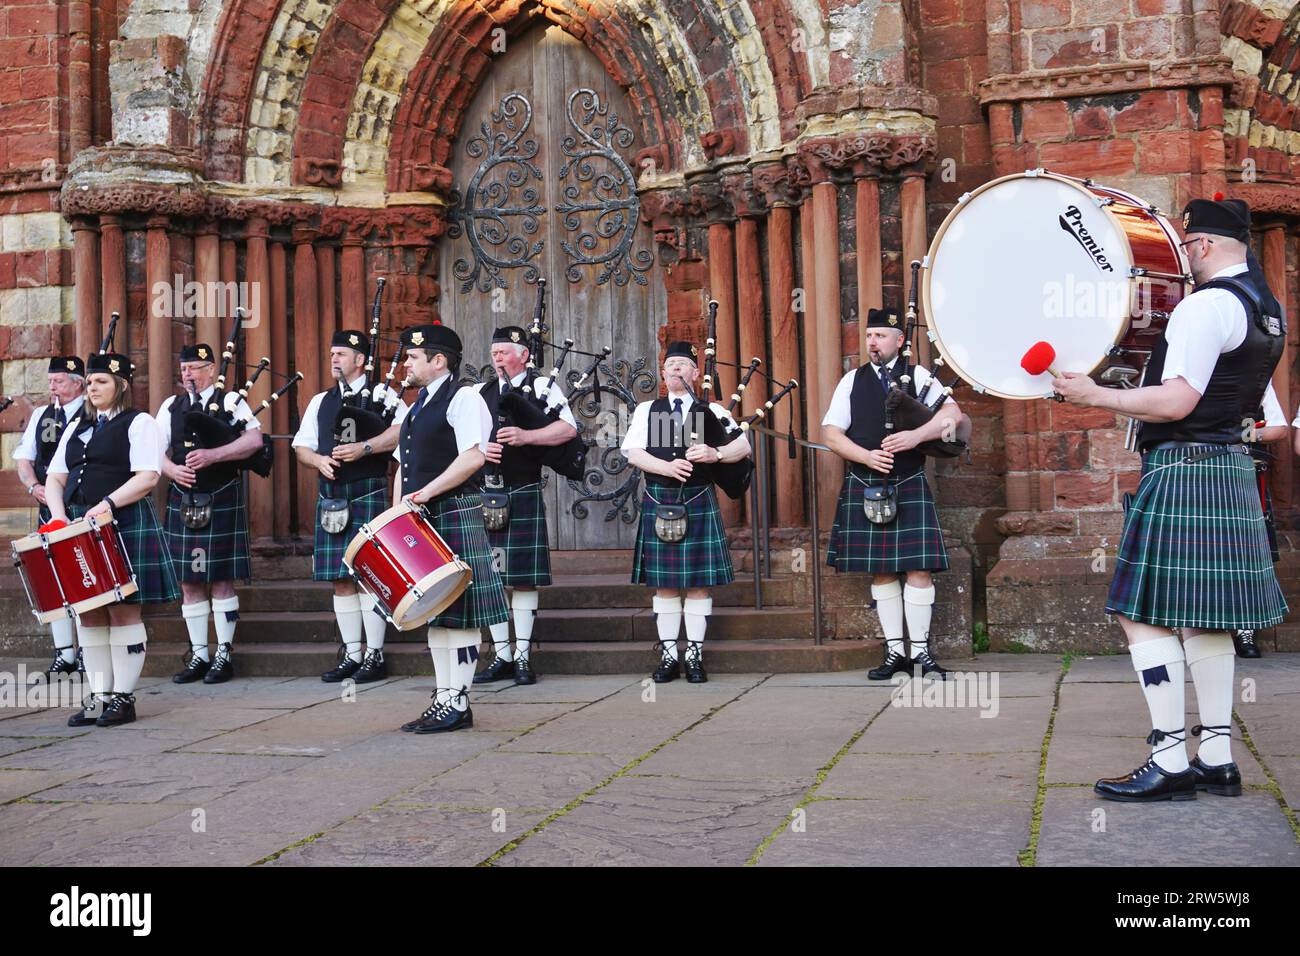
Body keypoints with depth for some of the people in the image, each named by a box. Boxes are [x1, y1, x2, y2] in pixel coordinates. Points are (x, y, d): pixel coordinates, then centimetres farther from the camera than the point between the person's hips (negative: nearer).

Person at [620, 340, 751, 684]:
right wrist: (666, 467, -17)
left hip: (699, 504, 0)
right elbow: (633, 452, -1)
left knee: (698, 582, 1)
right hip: (658, 503, 1)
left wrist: (715, 454, -17)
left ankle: (695, 656, 9)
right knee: (664, 583, 4)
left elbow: (743, 446, 2)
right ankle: (668, 656, 11)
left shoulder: (711, 411, 8)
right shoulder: (646, 410, 10)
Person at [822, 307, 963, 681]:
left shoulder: (917, 376, 5)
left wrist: (916, 435, -24)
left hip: (909, 486, -2)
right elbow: (830, 434, 3)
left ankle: (921, 652, 2)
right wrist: (866, 456, -13)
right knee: (880, 572, 5)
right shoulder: (852, 381, 9)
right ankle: (895, 651, 14)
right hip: (864, 488, 2)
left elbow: (952, 413, -8)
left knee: (918, 568, -6)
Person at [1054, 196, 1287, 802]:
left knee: (1145, 613, -7)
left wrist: (1095, 396, -15)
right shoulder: (1264, 306, 15)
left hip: (1183, 470, -10)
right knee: (1201, 615, 13)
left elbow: (1176, 402, -22)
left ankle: (1170, 763, -6)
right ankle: (1217, 760, 17)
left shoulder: (1207, 305, -16)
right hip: (1231, 469, 10)